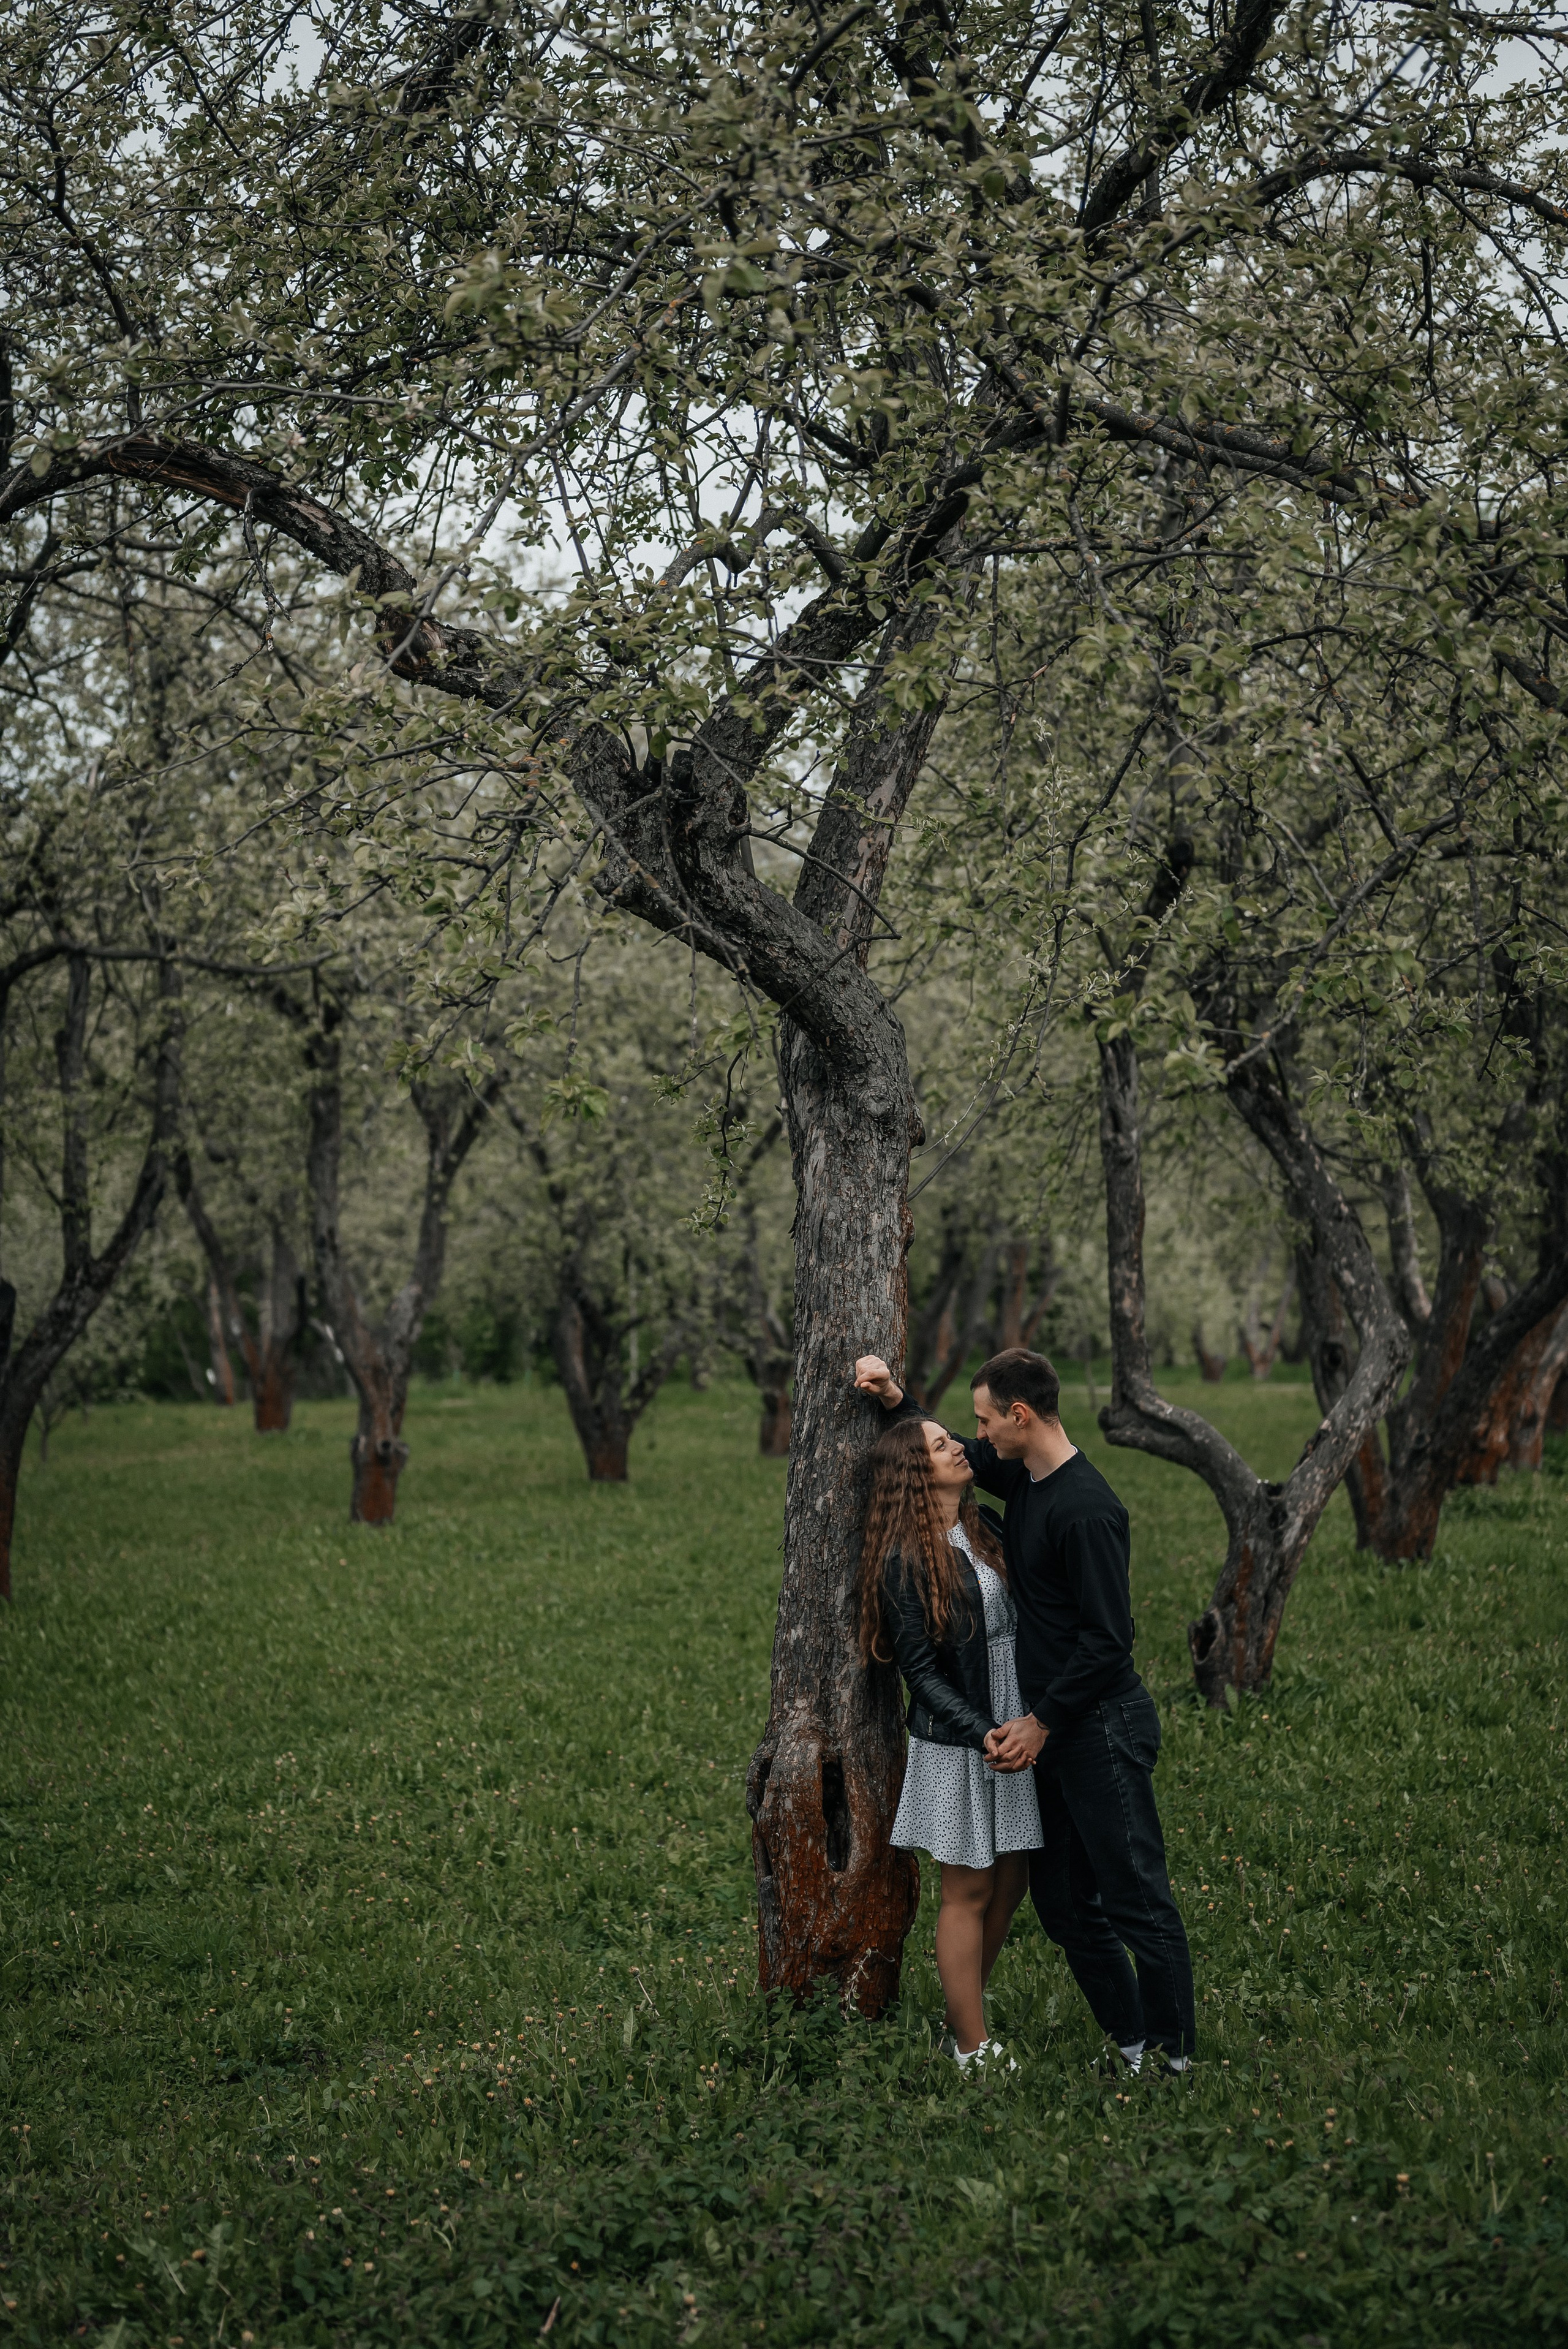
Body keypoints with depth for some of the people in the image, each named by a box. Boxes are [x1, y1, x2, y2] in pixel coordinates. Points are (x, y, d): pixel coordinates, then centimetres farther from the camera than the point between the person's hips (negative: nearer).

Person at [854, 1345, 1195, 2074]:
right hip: (1054, 1729, 10)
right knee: (1063, 1902, 13)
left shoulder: (1086, 1510, -21)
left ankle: (1173, 2060, 4)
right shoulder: (1022, 1478, 7)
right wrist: (897, 1401, 11)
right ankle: (1130, 2046, 22)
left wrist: (1040, 1722, -17)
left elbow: (1109, 1637, -21)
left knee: (1136, 1900, -4)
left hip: (1104, 1727, -10)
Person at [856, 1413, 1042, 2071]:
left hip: (1013, 1729, 7)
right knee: (971, 1890, 2)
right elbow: (920, 1669, -15)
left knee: (1011, 1881, 13)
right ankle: (975, 2052, 12)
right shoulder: (905, 1561, -15)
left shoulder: (981, 1531, 8)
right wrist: (981, 1732, -24)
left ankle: (966, 2012, 28)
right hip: (957, 1744, -7)